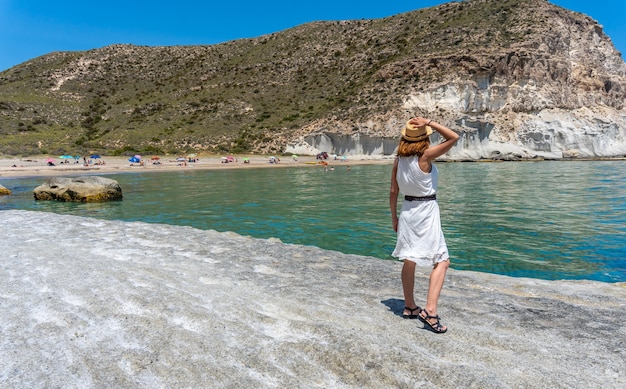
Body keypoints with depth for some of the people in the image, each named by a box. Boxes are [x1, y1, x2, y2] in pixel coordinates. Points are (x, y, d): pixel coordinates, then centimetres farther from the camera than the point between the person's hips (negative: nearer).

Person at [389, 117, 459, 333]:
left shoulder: (398, 161, 2)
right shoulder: (425, 156, -14)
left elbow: (393, 191, 6)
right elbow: (453, 138, -12)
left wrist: (394, 217, 15)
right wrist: (429, 123, -13)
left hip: (407, 211, 6)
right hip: (427, 210, -6)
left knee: (409, 260, 14)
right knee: (441, 262, 2)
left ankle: (409, 307, 24)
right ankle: (430, 310, -10)